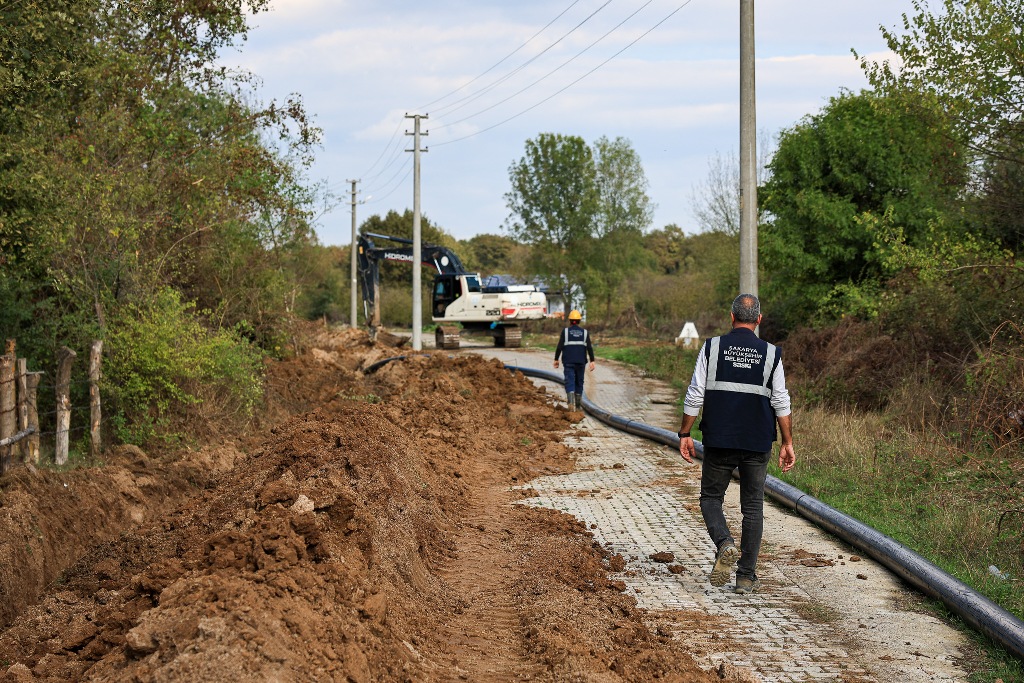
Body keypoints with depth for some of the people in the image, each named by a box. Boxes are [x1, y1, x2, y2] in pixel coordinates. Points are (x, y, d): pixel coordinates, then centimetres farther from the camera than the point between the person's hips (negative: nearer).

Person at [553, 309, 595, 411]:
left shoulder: (565, 331, -2)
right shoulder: (585, 332, 3)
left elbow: (559, 347, -5)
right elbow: (589, 348, -5)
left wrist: (556, 359, 5)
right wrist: (592, 362, -5)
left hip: (568, 362, -2)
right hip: (581, 362, 2)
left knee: (570, 383, -6)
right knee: (579, 382, 15)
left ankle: (571, 403, -28)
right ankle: (578, 405, 21)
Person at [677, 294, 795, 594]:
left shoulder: (712, 348, -2)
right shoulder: (770, 354, 1)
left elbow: (694, 396, -3)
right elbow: (782, 404, 1)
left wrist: (685, 434, 4)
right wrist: (787, 443, 8)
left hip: (718, 442, -1)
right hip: (757, 445, 1)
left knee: (711, 498, 14)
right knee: (752, 507, 9)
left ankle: (725, 544, -14)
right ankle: (746, 576, 7)